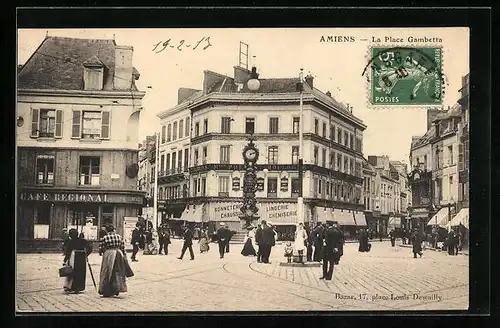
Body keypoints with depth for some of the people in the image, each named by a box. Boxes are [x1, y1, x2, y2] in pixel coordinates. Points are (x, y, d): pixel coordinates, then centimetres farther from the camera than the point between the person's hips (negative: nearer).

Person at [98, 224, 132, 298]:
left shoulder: (104, 238, -6)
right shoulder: (119, 237, 4)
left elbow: (100, 249, -4)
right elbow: (123, 249, 5)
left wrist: (102, 252, 18)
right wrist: (124, 257, 13)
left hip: (108, 256, -3)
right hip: (118, 255, 3)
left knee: (107, 273, 5)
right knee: (118, 272, 13)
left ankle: (107, 292, 7)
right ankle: (117, 289, 9)